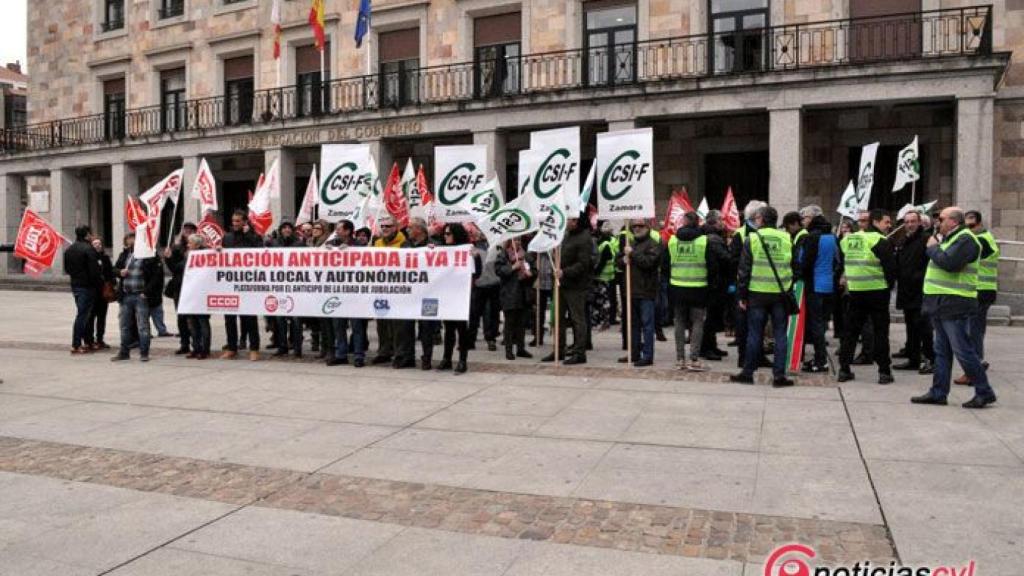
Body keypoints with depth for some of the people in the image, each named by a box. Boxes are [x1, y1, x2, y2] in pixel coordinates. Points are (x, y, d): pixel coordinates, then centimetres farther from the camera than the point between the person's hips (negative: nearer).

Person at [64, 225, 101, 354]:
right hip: (87, 286, -8)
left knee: (83, 314, 16)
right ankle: (76, 345, -4)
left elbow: (66, 269, 18)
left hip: (75, 285, 8)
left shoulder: (69, 249, 12)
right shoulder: (88, 249, -15)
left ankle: (88, 341, 23)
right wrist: (100, 282, -8)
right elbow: (94, 271, -19)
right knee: (82, 315, -5)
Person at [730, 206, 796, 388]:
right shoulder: (787, 238, 3)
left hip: (757, 293, -1)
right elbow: (795, 267, 8)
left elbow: (744, 270, -5)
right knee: (780, 334, 7)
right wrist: (789, 287, 16)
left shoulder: (752, 239, -5)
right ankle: (779, 374, 7)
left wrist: (741, 295, 1)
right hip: (781, 293, 2)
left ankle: (747, 372, 14)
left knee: (754, 334, 6)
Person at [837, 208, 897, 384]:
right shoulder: (880, 241, -11)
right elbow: (890, 267, -12)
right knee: (880, 331, 3)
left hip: (855, 291, 5)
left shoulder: (848, 239, 9)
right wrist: (889, 284, 2)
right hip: (877, 291, -5)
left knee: (851, 330, 10)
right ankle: (884, 371, 7)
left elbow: (843, 263, 14)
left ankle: (844, 369, 10)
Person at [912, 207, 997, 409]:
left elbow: (949, 263, -26)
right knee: (942, 351, 12)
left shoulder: (965, 239, -13)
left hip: (955, 305, -10)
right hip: (941, 304, 10)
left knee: (963, 351, -5)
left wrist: (933, 248, -11)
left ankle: (984, 392, 5)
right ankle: (938, 392, 17)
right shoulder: (948, 238, 19)